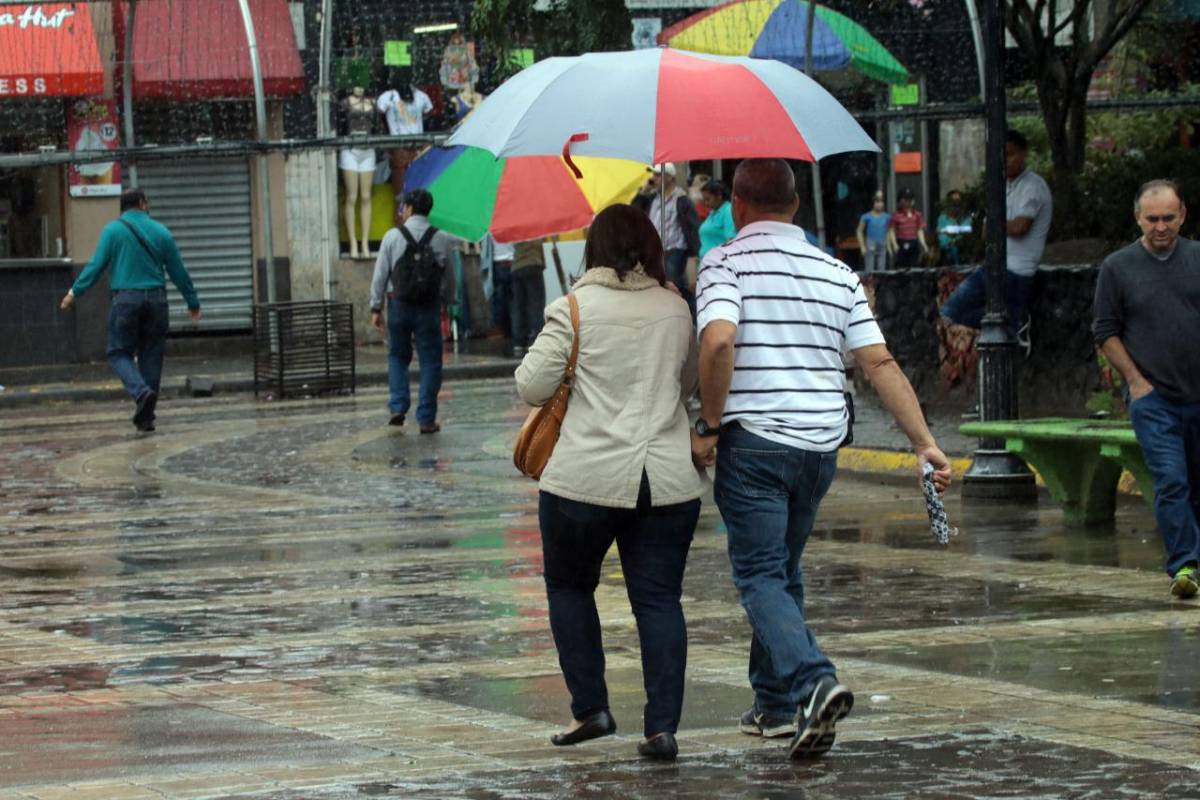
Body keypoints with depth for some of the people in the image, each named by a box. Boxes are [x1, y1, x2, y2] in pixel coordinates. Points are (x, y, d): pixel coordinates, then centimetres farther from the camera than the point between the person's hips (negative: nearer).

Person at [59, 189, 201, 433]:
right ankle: (146, 417, 9)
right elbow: (178, 271, 11)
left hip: (126, 299, -2)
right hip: (156, 298, 3)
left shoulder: (113, 230, 0)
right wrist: (193, 303, 20)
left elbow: (97, 265, -6)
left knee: (119, 353, 5)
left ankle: (142, 391, -23)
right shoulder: (161, 232, 7)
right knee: (151, 356, 8)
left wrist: (74, 292, 1)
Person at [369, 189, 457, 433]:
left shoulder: (392, 237, -3)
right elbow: (449, 277, 5)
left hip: (399, 303, 0)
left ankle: (398, 406, 3)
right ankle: (427, 419, 2)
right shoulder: (441, 239, 0)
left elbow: (380, 275, -2)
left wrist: (376, 308, 4)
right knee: (430, 361, 5)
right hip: (429, 305, 0)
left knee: (398, 356, 17)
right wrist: (448, 302, 19)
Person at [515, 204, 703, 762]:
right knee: (659, 600, 5)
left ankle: (590, 709, 11)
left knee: (569, 587, 17)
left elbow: (532, 386, -6)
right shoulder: (676, 309, 7)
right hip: (669, 480, 3)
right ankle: (662, 726, -4)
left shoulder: (576, 308, -6)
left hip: (586, 479, -3)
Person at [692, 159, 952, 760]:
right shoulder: (837, 275, 10)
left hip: (753, 441, -5)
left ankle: (814, 683, -25)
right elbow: (880, 362, 3)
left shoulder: (725, 263, -5)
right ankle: (774, 703, 25)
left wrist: (709, 425, -11)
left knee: (761, 575, -4)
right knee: (784, 570, 20)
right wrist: (925, 444, 1)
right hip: (821, 442, 5)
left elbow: (719, 340, -22)